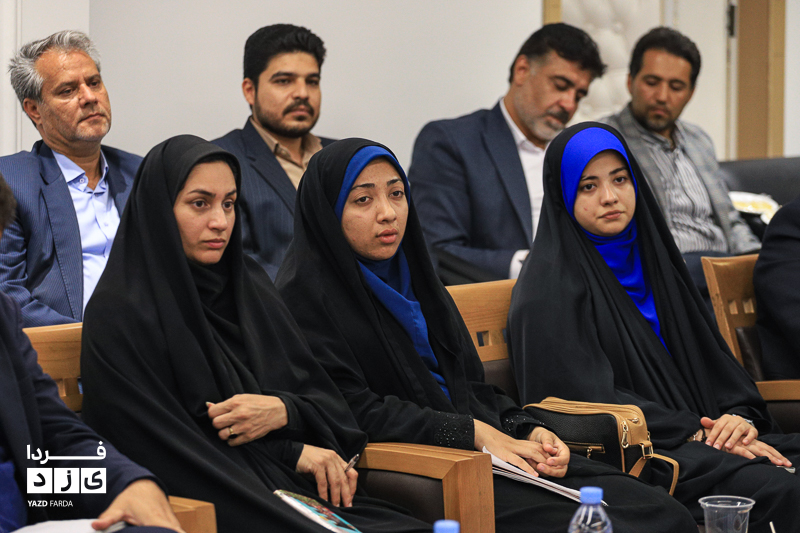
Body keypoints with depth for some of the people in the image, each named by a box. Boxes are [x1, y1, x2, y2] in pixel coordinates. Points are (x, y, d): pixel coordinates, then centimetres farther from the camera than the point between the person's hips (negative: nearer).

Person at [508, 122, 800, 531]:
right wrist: (694, 433, -14)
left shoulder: (651, 258, 19)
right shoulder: (549, 286, -4)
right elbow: (588, 396, -11)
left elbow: (711, 354, 18)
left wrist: (740, 414, -3)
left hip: (702, 434, 8)